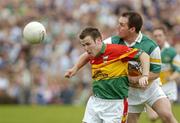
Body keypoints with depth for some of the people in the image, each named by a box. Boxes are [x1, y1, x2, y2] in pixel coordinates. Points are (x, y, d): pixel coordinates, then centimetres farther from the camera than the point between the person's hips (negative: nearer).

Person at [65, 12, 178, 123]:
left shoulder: (151, 46, -21)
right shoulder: (113, 42, -13)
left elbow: (156, 72, -15)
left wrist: (137, 78, -28)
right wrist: (76, 68, -19)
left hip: (151, 88, -3)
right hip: (131, 92, 3)